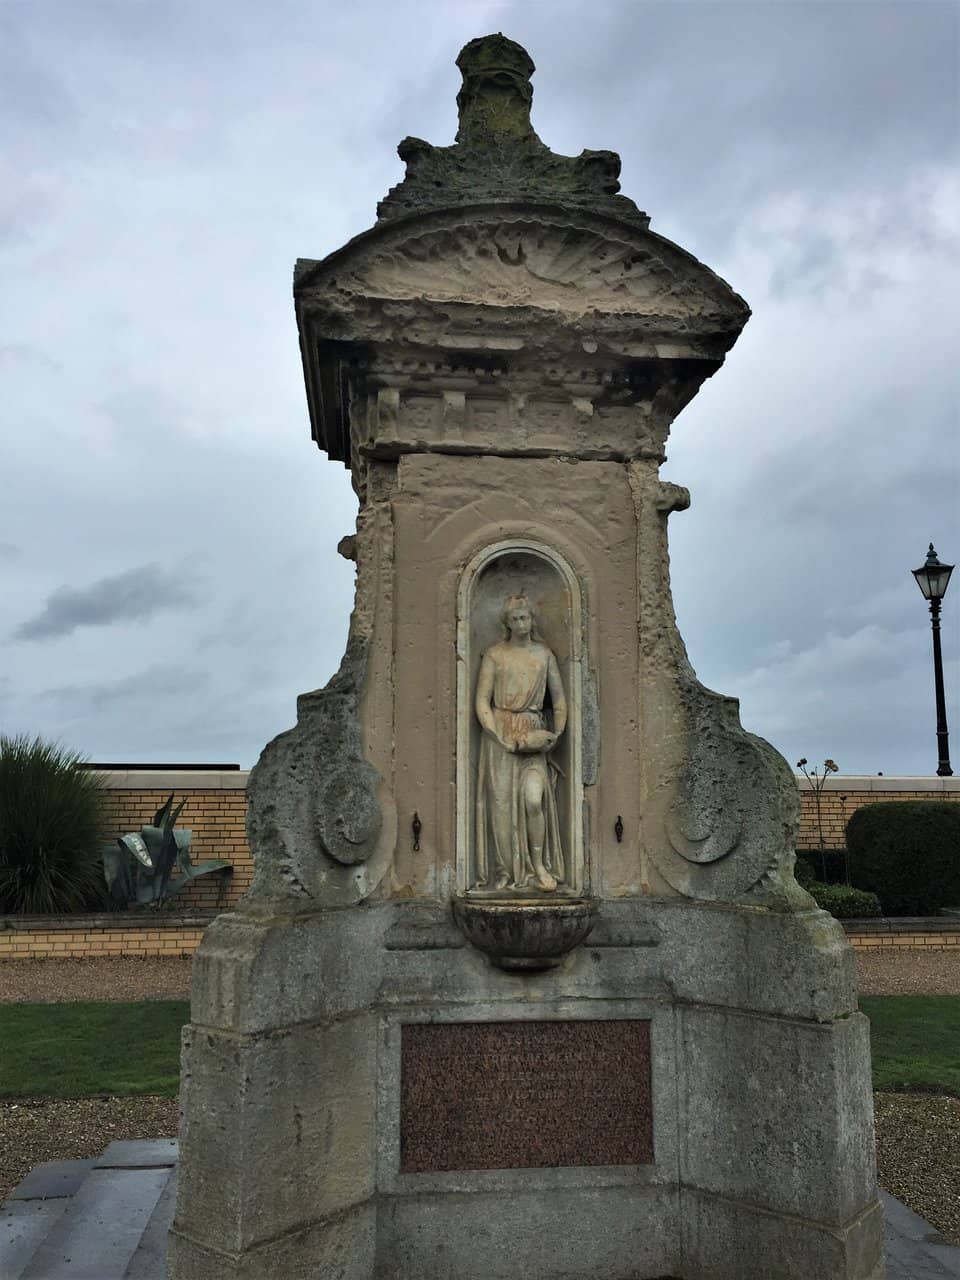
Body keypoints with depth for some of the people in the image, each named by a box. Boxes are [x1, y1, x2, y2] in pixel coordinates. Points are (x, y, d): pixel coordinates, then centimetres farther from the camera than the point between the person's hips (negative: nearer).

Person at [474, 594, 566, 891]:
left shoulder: (544, 654, 9)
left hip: (533, 735, 1)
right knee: (502, 802, -4)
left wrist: (556, 735, 0)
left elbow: (559, 699, 13)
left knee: (534, 800, -14)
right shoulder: (494, 654, 3)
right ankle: (505, 871, 5)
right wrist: (503, 739, -10)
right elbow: (482, 702, -1)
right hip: (500, 732, -1)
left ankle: (539, 866, 1)